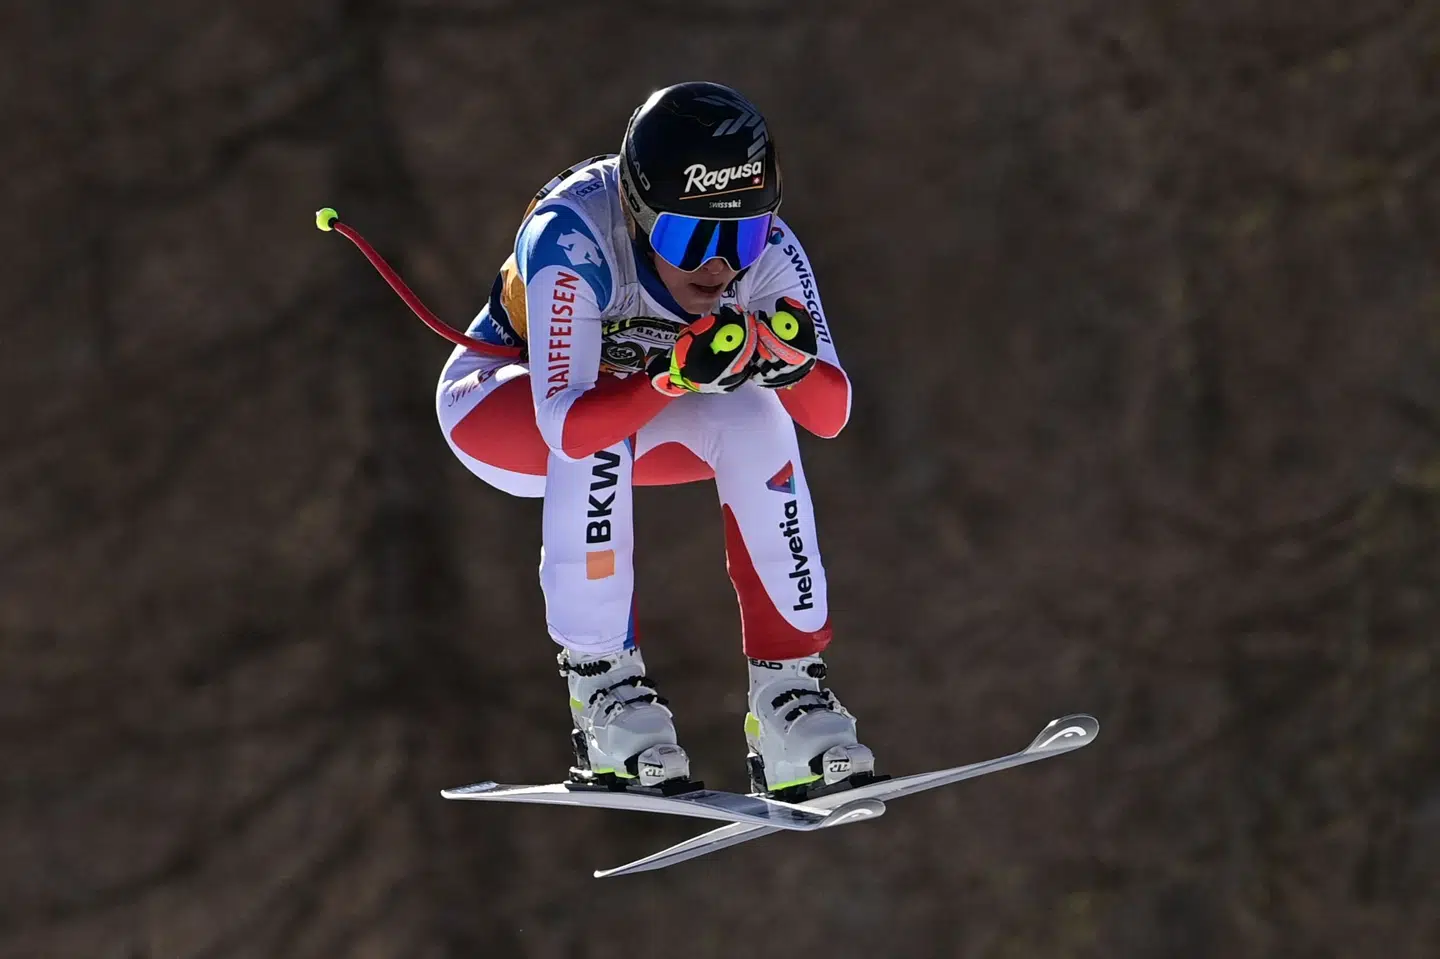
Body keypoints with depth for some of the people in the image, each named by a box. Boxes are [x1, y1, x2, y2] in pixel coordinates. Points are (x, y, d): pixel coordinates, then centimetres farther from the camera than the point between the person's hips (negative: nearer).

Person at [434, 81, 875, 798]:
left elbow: (830, 417, -26)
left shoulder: (766, 250, -24)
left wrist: (791, 363, -47)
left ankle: (787, 687, -19)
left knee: (753, 420, -24)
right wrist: (679, 379, -57)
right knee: (596, 437, -36)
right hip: (497, 401, -4)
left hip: (641, 413, 4)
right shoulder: (573, 236, -38)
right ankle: (600, 689, -24)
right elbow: (567, 423, -44)